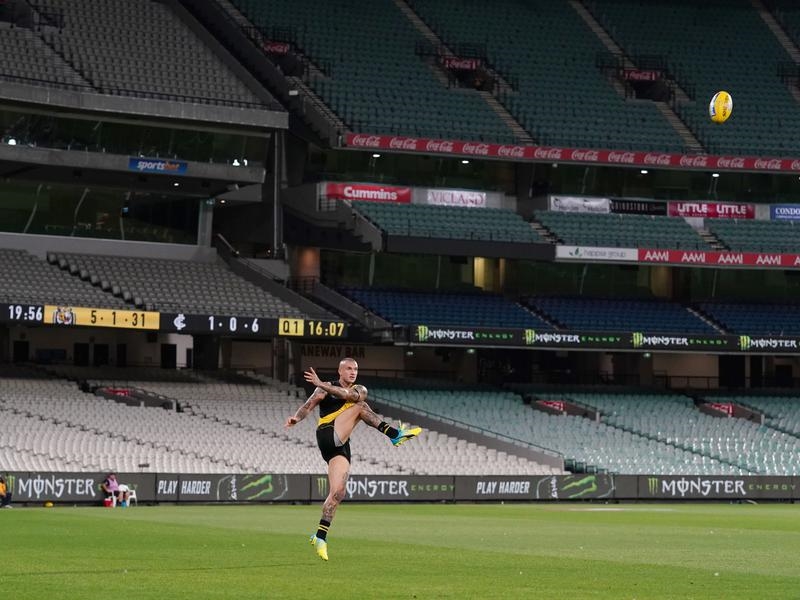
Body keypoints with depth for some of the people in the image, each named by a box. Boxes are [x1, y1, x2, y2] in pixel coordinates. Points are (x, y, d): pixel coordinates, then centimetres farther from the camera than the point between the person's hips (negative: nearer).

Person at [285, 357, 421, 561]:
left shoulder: (360, 390, 13)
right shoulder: (325, 388, 10)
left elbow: (350, 395, -11)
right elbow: (309, 404, -4)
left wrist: (322, 385, -22)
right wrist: (297, 417, -26)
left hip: (341, 447, 4)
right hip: (327, 436, -4)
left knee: (337, 493, -4)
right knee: (360, 406, -15)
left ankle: (320, 537, -2)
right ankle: (394, 435, -23)